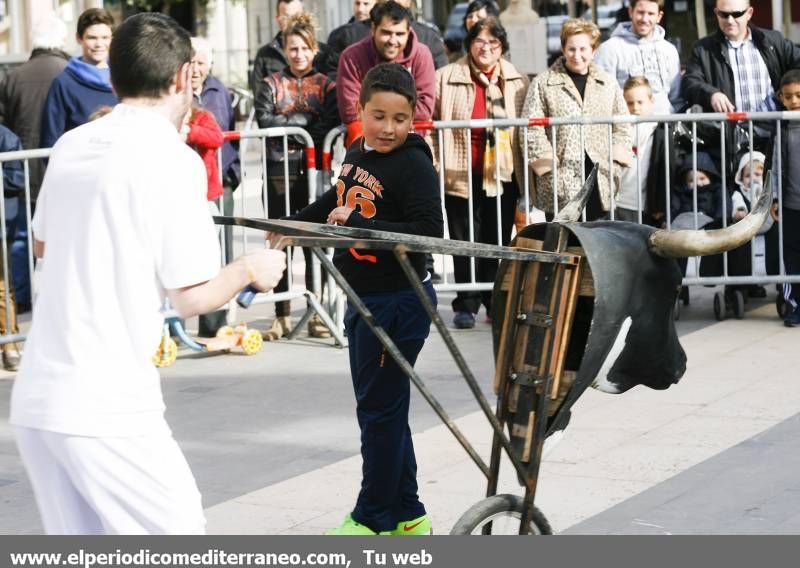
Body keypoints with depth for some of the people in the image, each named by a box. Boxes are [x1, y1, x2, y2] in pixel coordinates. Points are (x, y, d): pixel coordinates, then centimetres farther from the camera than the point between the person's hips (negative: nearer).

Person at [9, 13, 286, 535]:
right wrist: (250, 270, 7)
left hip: (36, 400, 7)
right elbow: (194, 296, -11)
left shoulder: (72, 145, 10)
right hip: (106, 409, -7)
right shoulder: (174, 160, -11)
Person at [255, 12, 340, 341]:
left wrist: (287, 127, -11)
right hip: (279, 171, 1)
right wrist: (303, 121, -8)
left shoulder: (326, 86, 8)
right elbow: (264, 121, -4)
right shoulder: (271, 85, 11)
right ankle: (282, 316, 9)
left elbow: (330, 126, -6)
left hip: (314, 171, -1)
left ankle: (317, 314, 6)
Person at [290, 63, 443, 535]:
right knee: (380, 408, 16)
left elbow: (429, 231, -26)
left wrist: (359, 224, -28)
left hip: (398, 304, -9)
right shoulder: (357, 155, 7)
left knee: (380, 409, 1)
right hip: (364, 301, 9)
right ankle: (406, 514, 27)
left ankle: (374, 518, 14)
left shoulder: (415, 165, -16)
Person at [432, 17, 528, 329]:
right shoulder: (447, 77, 0)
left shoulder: (517, 81, 6)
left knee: (499, 239, 7)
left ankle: (496, 301, 17)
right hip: (461, 173, -1)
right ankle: (467, 304, 9)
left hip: (502, 174, 1)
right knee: (465, 241, 2)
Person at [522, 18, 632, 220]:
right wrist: (547, 163, -11)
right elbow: (532, 130, -3)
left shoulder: (608, 84, 14)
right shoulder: (543, 84, 3)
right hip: (561, 183, -3)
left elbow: (622, 128, 18)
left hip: (600, 179, 3)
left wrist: (615, 163, 4)